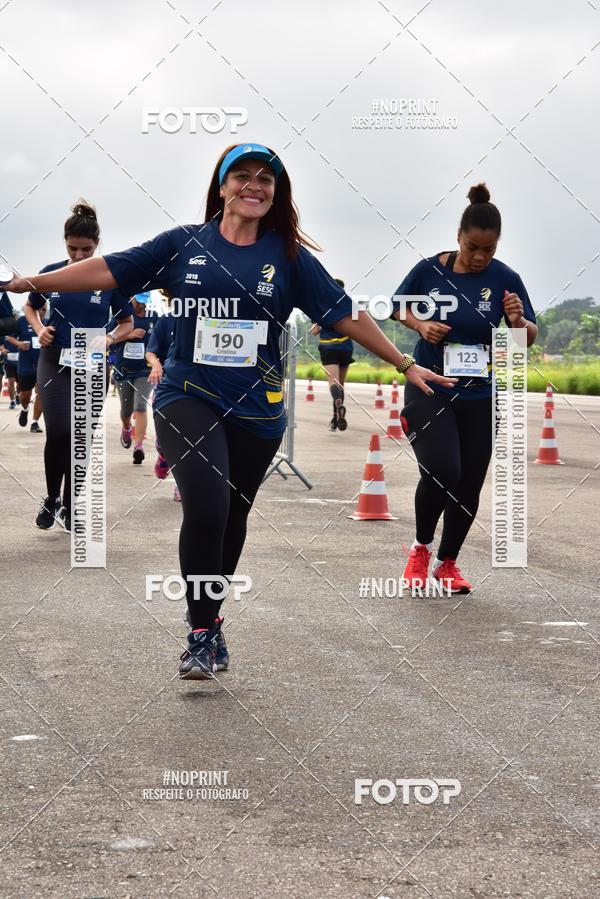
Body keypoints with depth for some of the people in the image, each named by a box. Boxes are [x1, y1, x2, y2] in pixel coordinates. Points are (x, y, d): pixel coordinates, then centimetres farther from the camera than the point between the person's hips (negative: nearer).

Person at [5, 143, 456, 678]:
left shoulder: (289, 256, 4)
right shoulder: (184, 244, 2)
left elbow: (344, 313, 5)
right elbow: (108, 271, 2)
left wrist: (405, 364, 3)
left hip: (256, 411, 2)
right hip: (189, 398, -2)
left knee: (232, 519, 12)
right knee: (206, 507, -20)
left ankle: (212, 616, 34)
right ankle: (201, 635, -7)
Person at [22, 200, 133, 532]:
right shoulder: (51, 273, -1)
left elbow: (127, 323, 4)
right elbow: (30, 307, 16)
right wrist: (39, 328, -4)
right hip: (55, 362, 0)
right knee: (59, 432, -13)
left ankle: (68, 507, 18)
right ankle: (51, 499, 7)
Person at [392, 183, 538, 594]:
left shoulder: (505, 279, -8)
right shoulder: (429, 270, -9)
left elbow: (530, 337, -4)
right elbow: (398, 307, 8)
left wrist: (519, 321, -26)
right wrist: (420, 325, -11)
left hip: (479, 397, 2)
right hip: (429, 390, -2)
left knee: (468, 485, 8)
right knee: (442, 471, -19)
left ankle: (447, 563, 29)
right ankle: (421, 547, 8)